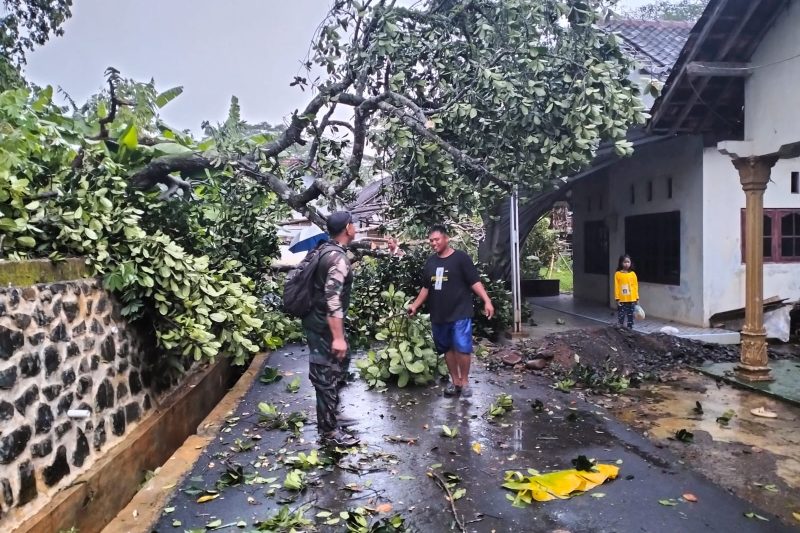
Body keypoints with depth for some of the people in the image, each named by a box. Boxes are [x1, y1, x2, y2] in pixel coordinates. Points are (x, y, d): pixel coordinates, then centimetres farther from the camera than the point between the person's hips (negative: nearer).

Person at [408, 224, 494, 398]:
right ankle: (455, 381, 24)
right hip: (439, 315, 6)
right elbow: (426, 288, 19)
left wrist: (487, 301, -19)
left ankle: (465, 381, 9)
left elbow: (475, 282, -10)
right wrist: (415, 305, 13)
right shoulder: (430, 262, 12)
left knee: (462, 348, -9)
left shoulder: (461, 258, -6)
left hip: (460, 313, -6)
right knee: (448, 349, 12)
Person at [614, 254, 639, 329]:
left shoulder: (633, 274, 3)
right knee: (621, 316, -2)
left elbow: (635, 286, 6)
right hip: (622, 300, -2)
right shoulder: (618, 274, -3)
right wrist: (617, 298, -8)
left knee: (630, 316, 9)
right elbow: (616, 287, -3)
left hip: (631, 300, 2)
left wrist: (637, 298, 4)